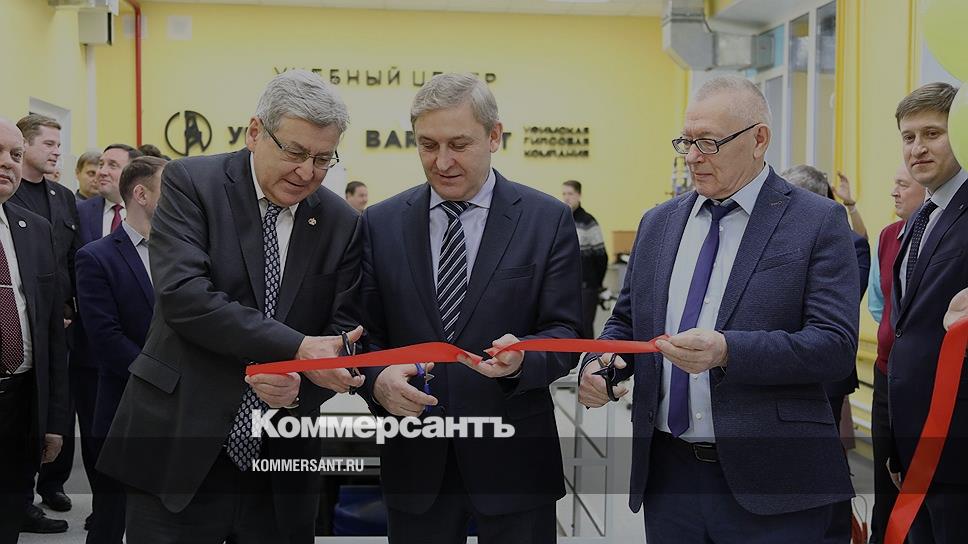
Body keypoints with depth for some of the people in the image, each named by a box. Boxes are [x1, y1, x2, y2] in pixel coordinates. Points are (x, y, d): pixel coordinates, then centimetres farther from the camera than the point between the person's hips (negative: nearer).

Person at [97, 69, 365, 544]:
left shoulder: (343, 223, 3)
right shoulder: (190, 182, -5)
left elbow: (345, 330, 6)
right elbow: (182, 295, -18)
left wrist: (302, 382, -16)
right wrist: (295, 348, -22)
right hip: (179, 454, -2)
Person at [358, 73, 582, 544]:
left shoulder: (548, 220, -2)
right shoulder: (381, 223, 4)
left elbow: (564, 332, -4)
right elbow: (365, 332, 3)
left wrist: (521, 357, -25)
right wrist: (378, 379, -18)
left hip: (513, 458, -1)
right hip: (414, 463, 2)